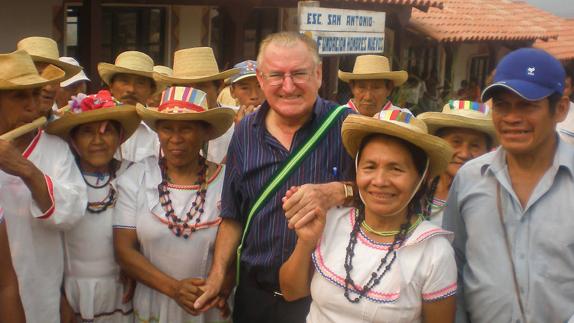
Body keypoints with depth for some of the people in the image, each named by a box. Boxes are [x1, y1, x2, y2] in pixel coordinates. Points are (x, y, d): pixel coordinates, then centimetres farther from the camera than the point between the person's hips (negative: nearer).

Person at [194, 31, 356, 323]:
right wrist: (218, 273, 2)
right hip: (255, 291, 4)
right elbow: (233, 214, 9)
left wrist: (338, 192, -33)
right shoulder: (245, 132, 1)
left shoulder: (345, 125, -12)